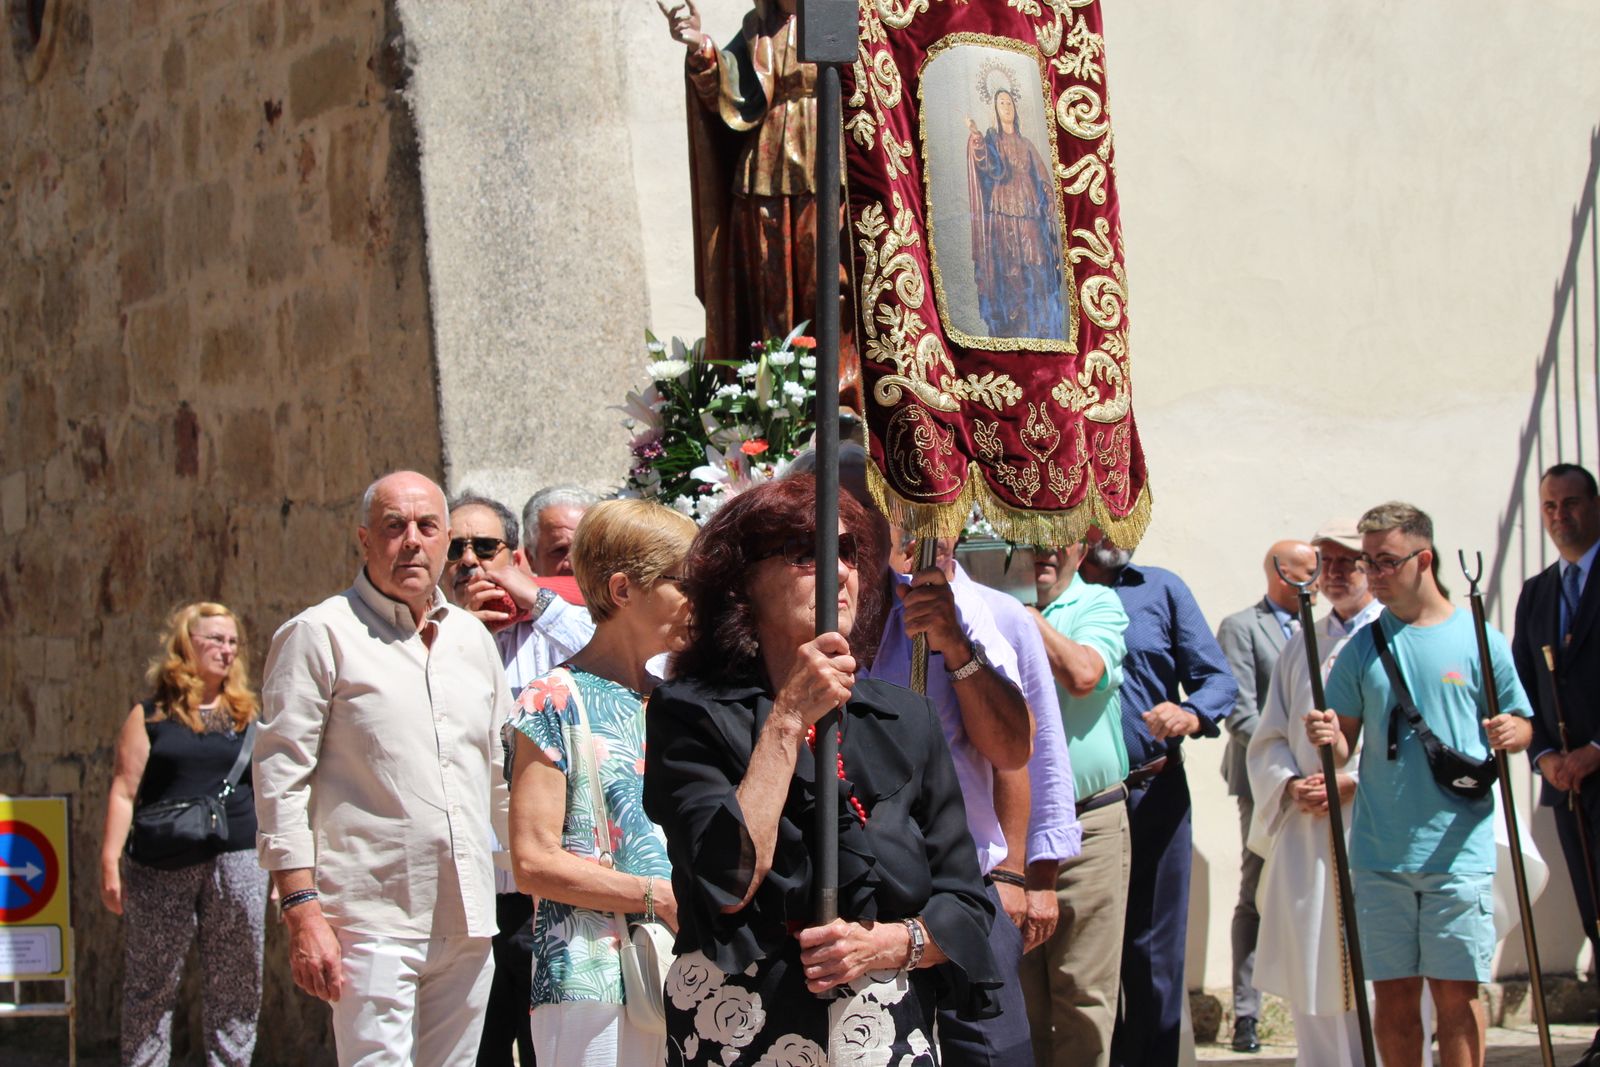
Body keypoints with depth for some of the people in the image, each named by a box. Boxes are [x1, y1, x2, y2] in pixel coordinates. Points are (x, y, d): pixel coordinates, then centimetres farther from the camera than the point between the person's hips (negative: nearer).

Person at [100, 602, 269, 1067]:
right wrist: (110, 862, -6)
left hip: (238, 862, 2)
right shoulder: (150, 715, 5)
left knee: (235, 989, 3)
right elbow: (124, 791, 1)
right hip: (162, 869, -2)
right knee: (150, 986, 3)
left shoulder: (247, 717, 12)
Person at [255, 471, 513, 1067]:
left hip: (469, 927, 6)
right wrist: (302, 911, -13)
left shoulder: (473, 639, 17)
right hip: (371, 923, -6)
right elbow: (280, 781, -6)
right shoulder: (321, 634, -1)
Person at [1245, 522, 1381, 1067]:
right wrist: (1291, 786, -1)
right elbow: (1268, 738, 18)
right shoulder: (1301, 645, 19)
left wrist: (1352, 783, -14)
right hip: (1305, 828, 5)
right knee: (1314, 987, 4)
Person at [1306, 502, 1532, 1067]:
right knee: (1393, 992, 6)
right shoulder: (1363, 647, 8)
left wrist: (1510, 734, -15)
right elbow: (1344, 746, 9)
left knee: (1456, 990, -1)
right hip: (1379, 853, 2)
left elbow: (1521, 724, 8)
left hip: (1458, 850, -2)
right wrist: (1330, 739, -14)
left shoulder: (1478, 639, 2)